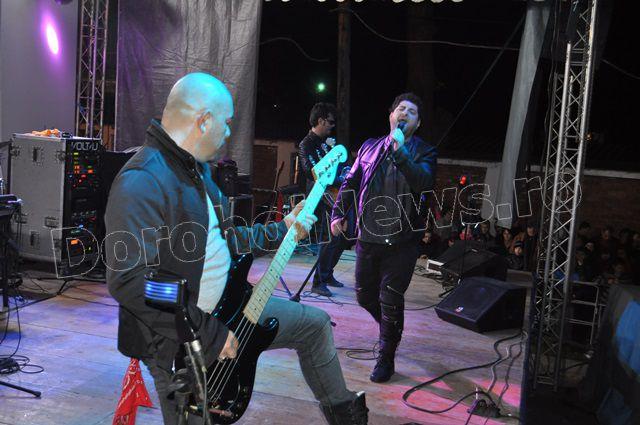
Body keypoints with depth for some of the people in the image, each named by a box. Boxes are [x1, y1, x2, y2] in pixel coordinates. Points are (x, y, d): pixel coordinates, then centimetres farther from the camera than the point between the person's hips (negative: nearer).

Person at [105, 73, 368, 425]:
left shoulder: (199, 168, 7)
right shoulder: (142, 183, -27)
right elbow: (127, 280, -31)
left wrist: (281, 231, 14)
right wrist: (209, 333, -26)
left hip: (225, 308, 9)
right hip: (179, 341, -9)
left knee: (314, 323, 15)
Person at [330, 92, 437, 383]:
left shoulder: (423, 152, -2)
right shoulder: (370, 147, 11)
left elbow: (424, 183, -22)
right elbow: (350, 183, 15)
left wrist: (400, 150, -28)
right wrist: (338, 213, 6)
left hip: (401, 241, -4)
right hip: (368, 237, 5)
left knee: (390, 300, -1)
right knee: (364, 294, 14)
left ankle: (386, 357, 16)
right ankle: (391, 330, 42)